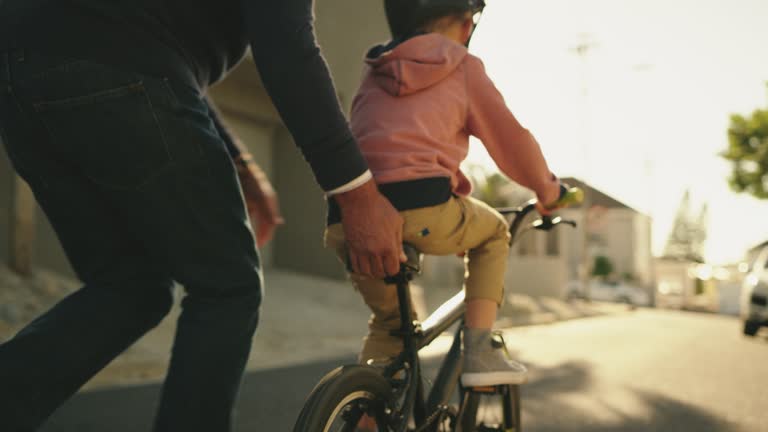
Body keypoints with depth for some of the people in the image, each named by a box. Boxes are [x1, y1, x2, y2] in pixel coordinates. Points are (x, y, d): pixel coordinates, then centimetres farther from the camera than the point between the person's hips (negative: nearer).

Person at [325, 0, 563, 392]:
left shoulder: (377, 70, 28)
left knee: (388, 320, 30)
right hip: (420, 209, -5)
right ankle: (479, 354, 16)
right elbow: (510, 137, 18)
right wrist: (548, 189, 36)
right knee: (492, 232, 28)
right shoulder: (462, 66, 14)